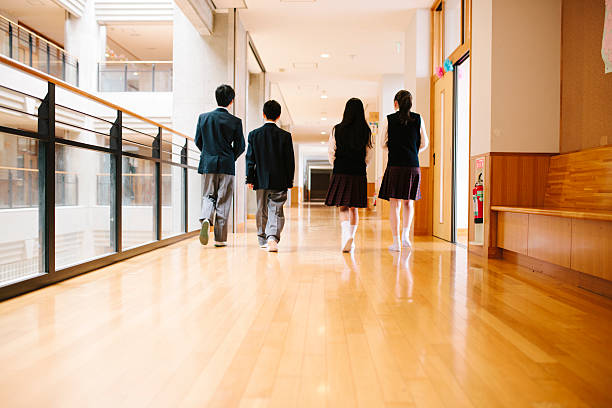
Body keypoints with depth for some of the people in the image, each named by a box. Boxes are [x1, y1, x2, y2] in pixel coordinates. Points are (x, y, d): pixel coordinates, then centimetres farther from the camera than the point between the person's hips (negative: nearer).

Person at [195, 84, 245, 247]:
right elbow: (240, 146, -1)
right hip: (227, 166, -2)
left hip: (207, 164, 2)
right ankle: (220, 238, 8)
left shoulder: (203, 117, 2)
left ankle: (206, 219, -17)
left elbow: (198, 141, 8)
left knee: (208, 196, 14)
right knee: (223, 201, 4)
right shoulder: (235, 121, -5)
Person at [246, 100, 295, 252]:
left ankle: (263, 240, 26)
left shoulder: (254, 134, 1)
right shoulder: (285, 135, -3)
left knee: (262, 210, 14)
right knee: (276, 210, -1)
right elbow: (290, 161, -1)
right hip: (279, 181, -2)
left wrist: (250, 179, 5)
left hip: (260, 180, 2)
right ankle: (273, 237, -21)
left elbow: (250, 158, 1)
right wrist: (289, 181, 7)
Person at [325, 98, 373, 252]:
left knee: (343, 207, 7)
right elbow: (368, 155, 4)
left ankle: (347, 234, -15)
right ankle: (350, 240, 10)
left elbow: (331, 151, 0)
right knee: (353, 208, 11)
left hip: (340, 172, -1)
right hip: (359, 174, 1)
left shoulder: (337, 129, -3)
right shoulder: (366, 131, 0)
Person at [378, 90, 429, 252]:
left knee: (395, 204, 4)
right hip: (413, 166, 2)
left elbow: (383, 144, 4)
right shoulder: (418, 119, 5)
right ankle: (405, 235, 6)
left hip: (394, 166, -2)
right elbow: (424, 144, 10)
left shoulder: (390, 119, 0)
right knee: (408, 203, 18)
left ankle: (396, 241, 3)